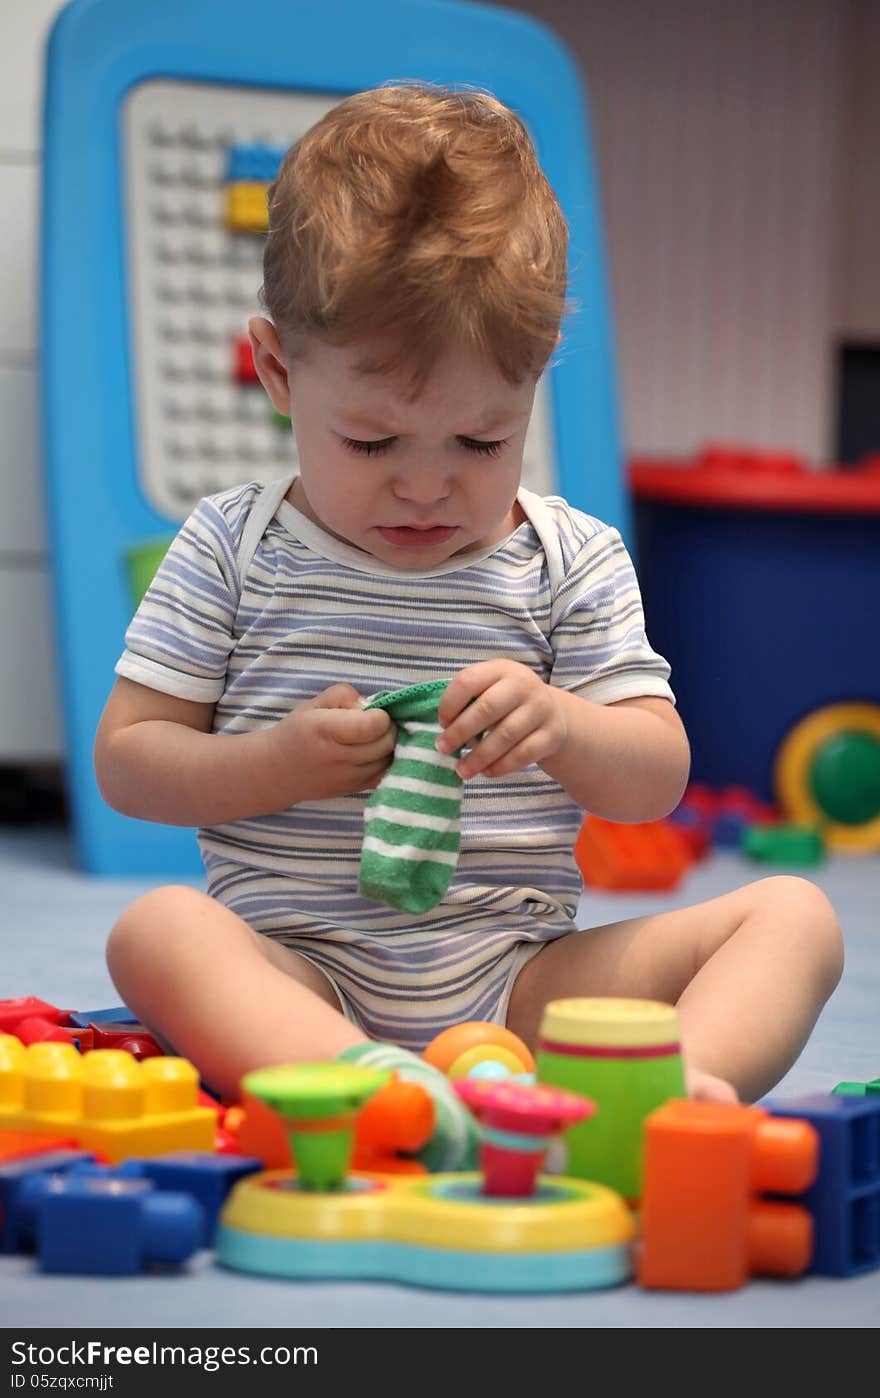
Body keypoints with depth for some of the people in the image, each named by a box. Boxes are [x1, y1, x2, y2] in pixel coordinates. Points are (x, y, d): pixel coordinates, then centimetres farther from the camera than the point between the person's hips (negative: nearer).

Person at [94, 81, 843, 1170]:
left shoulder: (574, 561, 7)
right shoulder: (232, 548, 6)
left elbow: (659, 780, 3)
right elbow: (126, 759, 5)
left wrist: (561, 729, -20)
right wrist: (277, 766, -14)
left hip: (517, 978, 2)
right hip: (296, 970, -1)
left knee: (793, 913, -14)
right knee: (156, 929, -33)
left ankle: (689, 1080, -43)